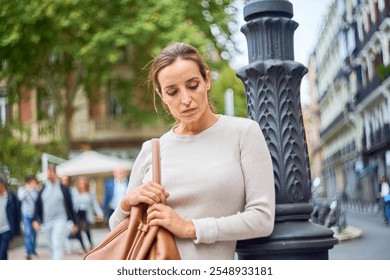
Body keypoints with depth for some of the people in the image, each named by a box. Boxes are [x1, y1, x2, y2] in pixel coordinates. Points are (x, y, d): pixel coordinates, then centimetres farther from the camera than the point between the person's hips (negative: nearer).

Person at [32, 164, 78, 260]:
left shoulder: (63, 188, -3)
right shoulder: (43, 188, 6)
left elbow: (70, 206, 1)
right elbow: (37, 205, 8)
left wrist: (74, 223, 4)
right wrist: (35, 220, -5)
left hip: (60, 221, -4)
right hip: (47, 222, 4)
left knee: (57, 246, -14)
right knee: (52, 247, 13)